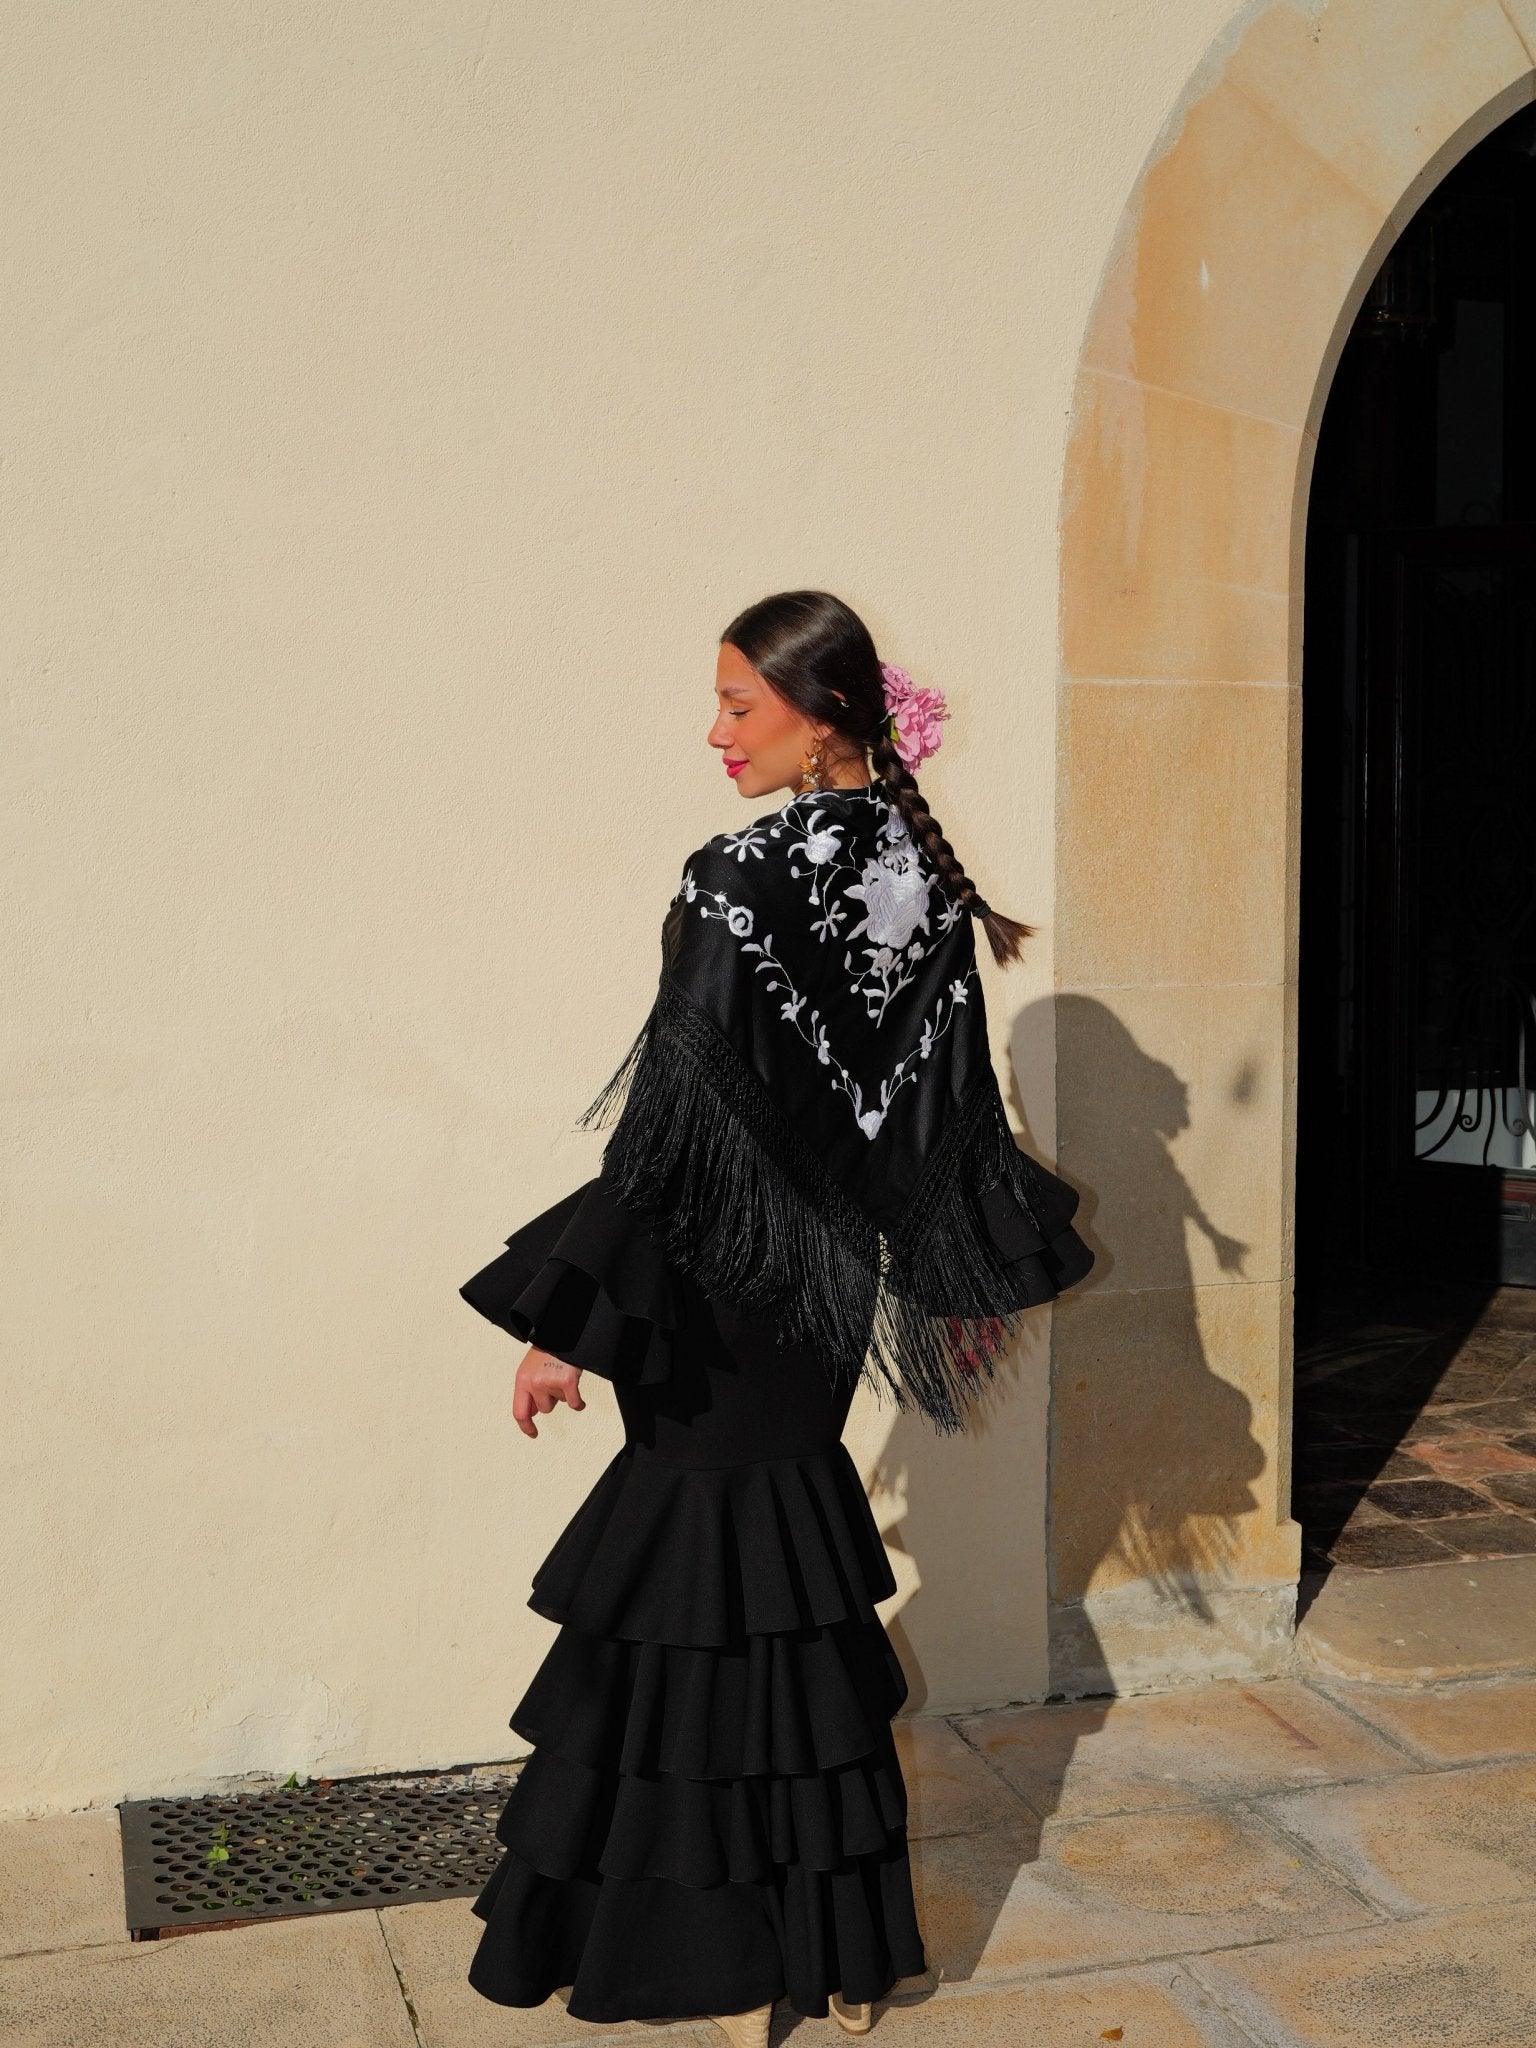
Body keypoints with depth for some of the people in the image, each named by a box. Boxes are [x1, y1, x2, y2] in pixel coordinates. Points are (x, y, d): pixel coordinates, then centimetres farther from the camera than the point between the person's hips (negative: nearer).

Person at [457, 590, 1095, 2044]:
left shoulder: (743, 878, -19)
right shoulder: (923, 873, 3)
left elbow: (672, 1117, -20)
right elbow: (952, 1104, 9)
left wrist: (567, 1317, -16)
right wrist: (975, 1272, 19)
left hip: (729, 1272, -7)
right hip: (834, 1276, 8)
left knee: (710, 1583, 5)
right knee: (807, 1598, 19)